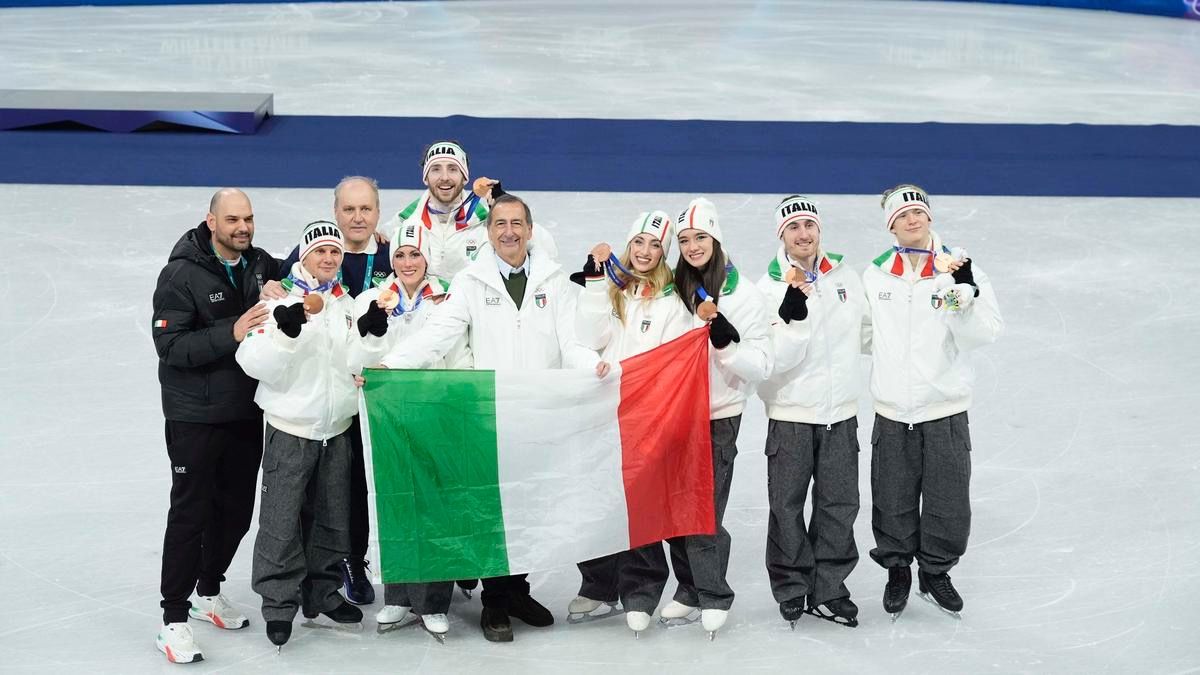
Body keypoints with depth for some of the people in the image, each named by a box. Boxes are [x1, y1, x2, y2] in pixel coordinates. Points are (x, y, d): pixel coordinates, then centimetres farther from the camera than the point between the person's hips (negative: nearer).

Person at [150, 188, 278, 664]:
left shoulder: (261, 265, 2)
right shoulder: (182, 274, -15)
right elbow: (170, 346, -20)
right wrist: (231, 333, -28)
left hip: (247, 411, 6)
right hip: (195, 415, -6)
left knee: (236, 509, 14)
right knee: (191, 512, -2)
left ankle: (209, 593, 34)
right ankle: (173, 619, 7)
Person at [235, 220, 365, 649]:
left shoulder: (347, 304, 9)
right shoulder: (282, 300, -10)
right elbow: (256, 363, -18)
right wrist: (284, 331, -33)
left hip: (336, 430, 5)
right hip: (291, 429, -5)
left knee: (331, 519, 14)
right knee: (282, 522, -3)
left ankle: (322, 592, 28)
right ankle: (279, 604, 7)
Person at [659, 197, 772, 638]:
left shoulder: (744, 295, -7)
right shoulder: (673, 291, 4)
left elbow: (760, 366, -7)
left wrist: (725, 339, -23)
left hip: (718, 417, -4)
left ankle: (713, 597, 12)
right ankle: (689, 590, 25)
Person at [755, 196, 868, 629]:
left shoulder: (845, 277, 5)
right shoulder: (770, 288, -7)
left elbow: (865, 333, 18)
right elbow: (775, 359, -16)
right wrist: (793, 316, -30)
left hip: (841, 413, 4)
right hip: (790, 414, -3)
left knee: (840, 504, 8)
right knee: (787, 506, 4)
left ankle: (827, 591, 19)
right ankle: (791, 589, 18)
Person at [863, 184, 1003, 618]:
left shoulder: (960, 268, -5)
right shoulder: (875, 274, 4)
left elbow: (986, 334, -13)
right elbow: (863, 334, 16)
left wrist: (962, 296, -27)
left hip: (945, 411, -1)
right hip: (892, 412, 2)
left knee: (948, 501, 8)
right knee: (893, 501, 10)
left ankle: (935, 571, 28)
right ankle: (897, 569, 31)